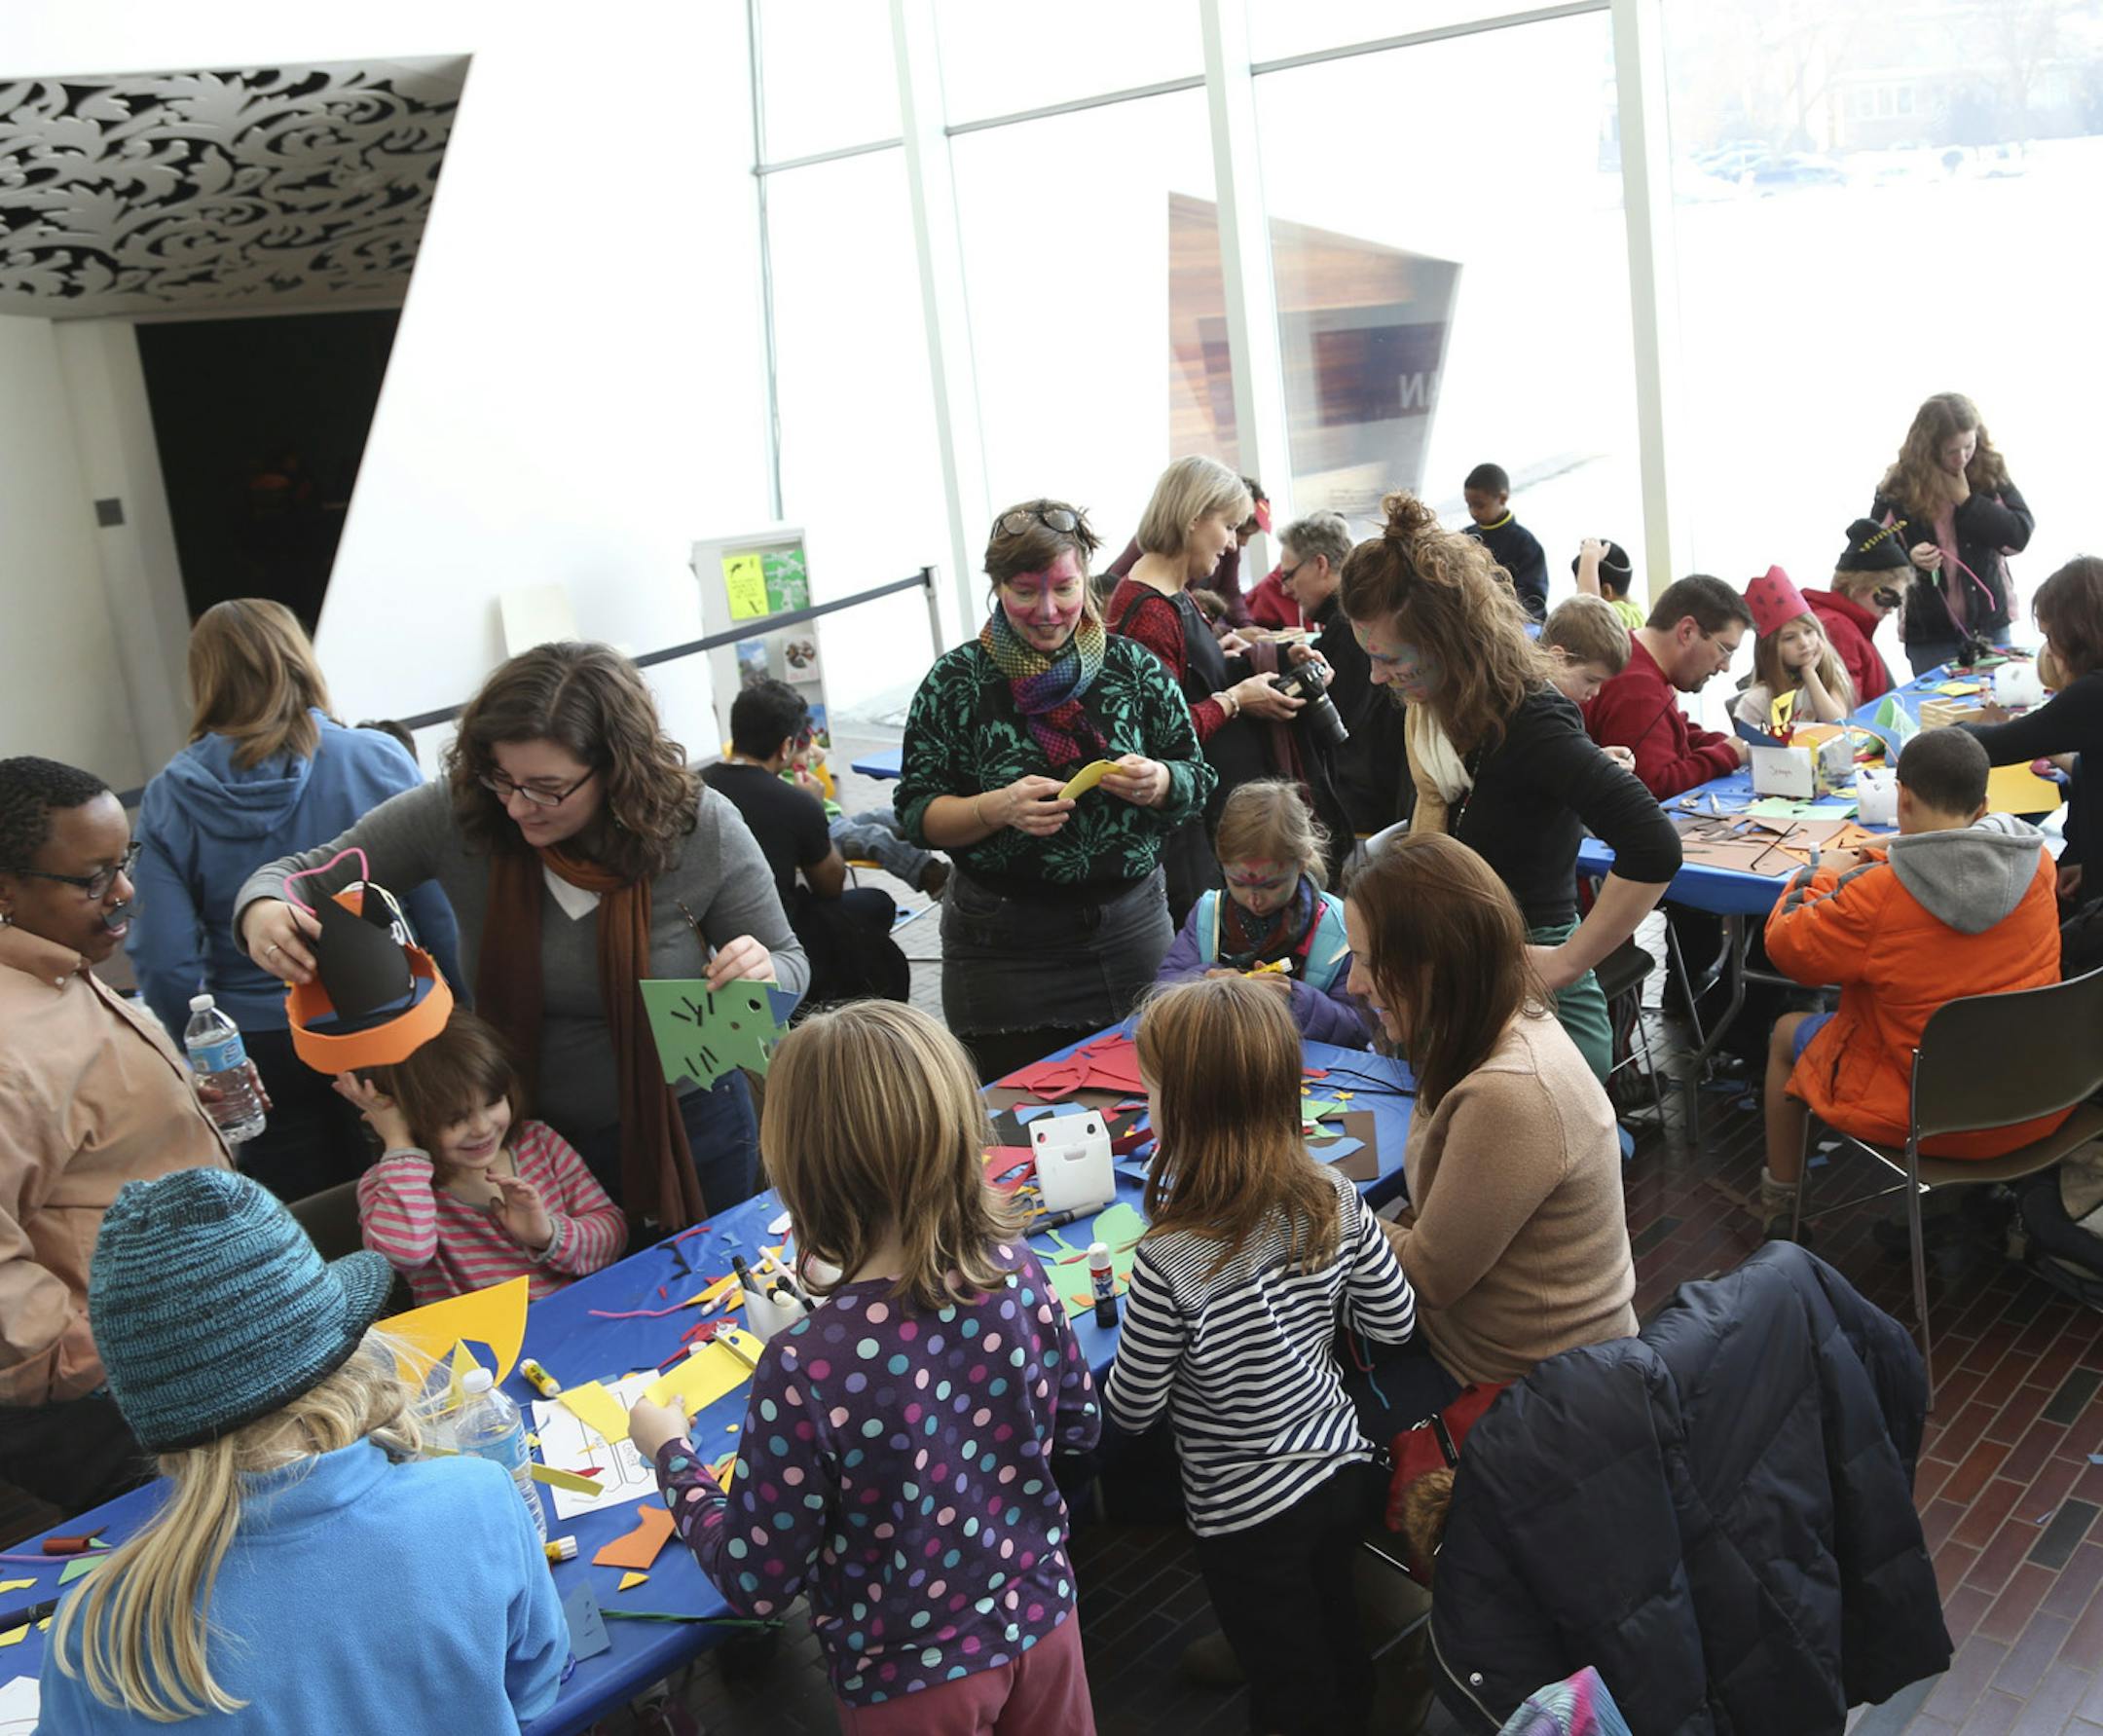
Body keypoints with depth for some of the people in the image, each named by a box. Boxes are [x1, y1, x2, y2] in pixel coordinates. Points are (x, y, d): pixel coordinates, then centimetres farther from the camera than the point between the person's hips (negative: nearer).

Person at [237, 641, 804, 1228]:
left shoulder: (702, 827, -20)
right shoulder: (457, 812, -18)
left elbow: (787, 961, -7)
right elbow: (303, 873, -7)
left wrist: (763, 974, -31)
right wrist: (263, 912, -31)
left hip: (684, 1130, -1)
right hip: (524, 1134, 1)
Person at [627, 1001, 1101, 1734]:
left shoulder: (805, 1368, -32)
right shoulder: (1016, 1271, -18)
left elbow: (757, 1583, -18)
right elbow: (1079, 1424, 0)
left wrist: (671, 1453, -4)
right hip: (1040, 1618, 4)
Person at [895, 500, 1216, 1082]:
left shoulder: (1134, 666, 3)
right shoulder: (956, 680, -2)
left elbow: (1198, 783, 8)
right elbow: (917, 814, -3)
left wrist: (1157, 783, -14)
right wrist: (999, 808, -21)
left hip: (1131, 928, 2)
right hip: (1003, 944, -2)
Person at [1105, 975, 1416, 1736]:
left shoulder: (1170, 1260, -32)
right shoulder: (1335, 1200, -16)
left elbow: (1131, 1409, -19)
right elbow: (1395, 1321, -2)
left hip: (1250, 1516, -5)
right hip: (1343, 1468, 5)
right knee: (1338, 1641, 30)